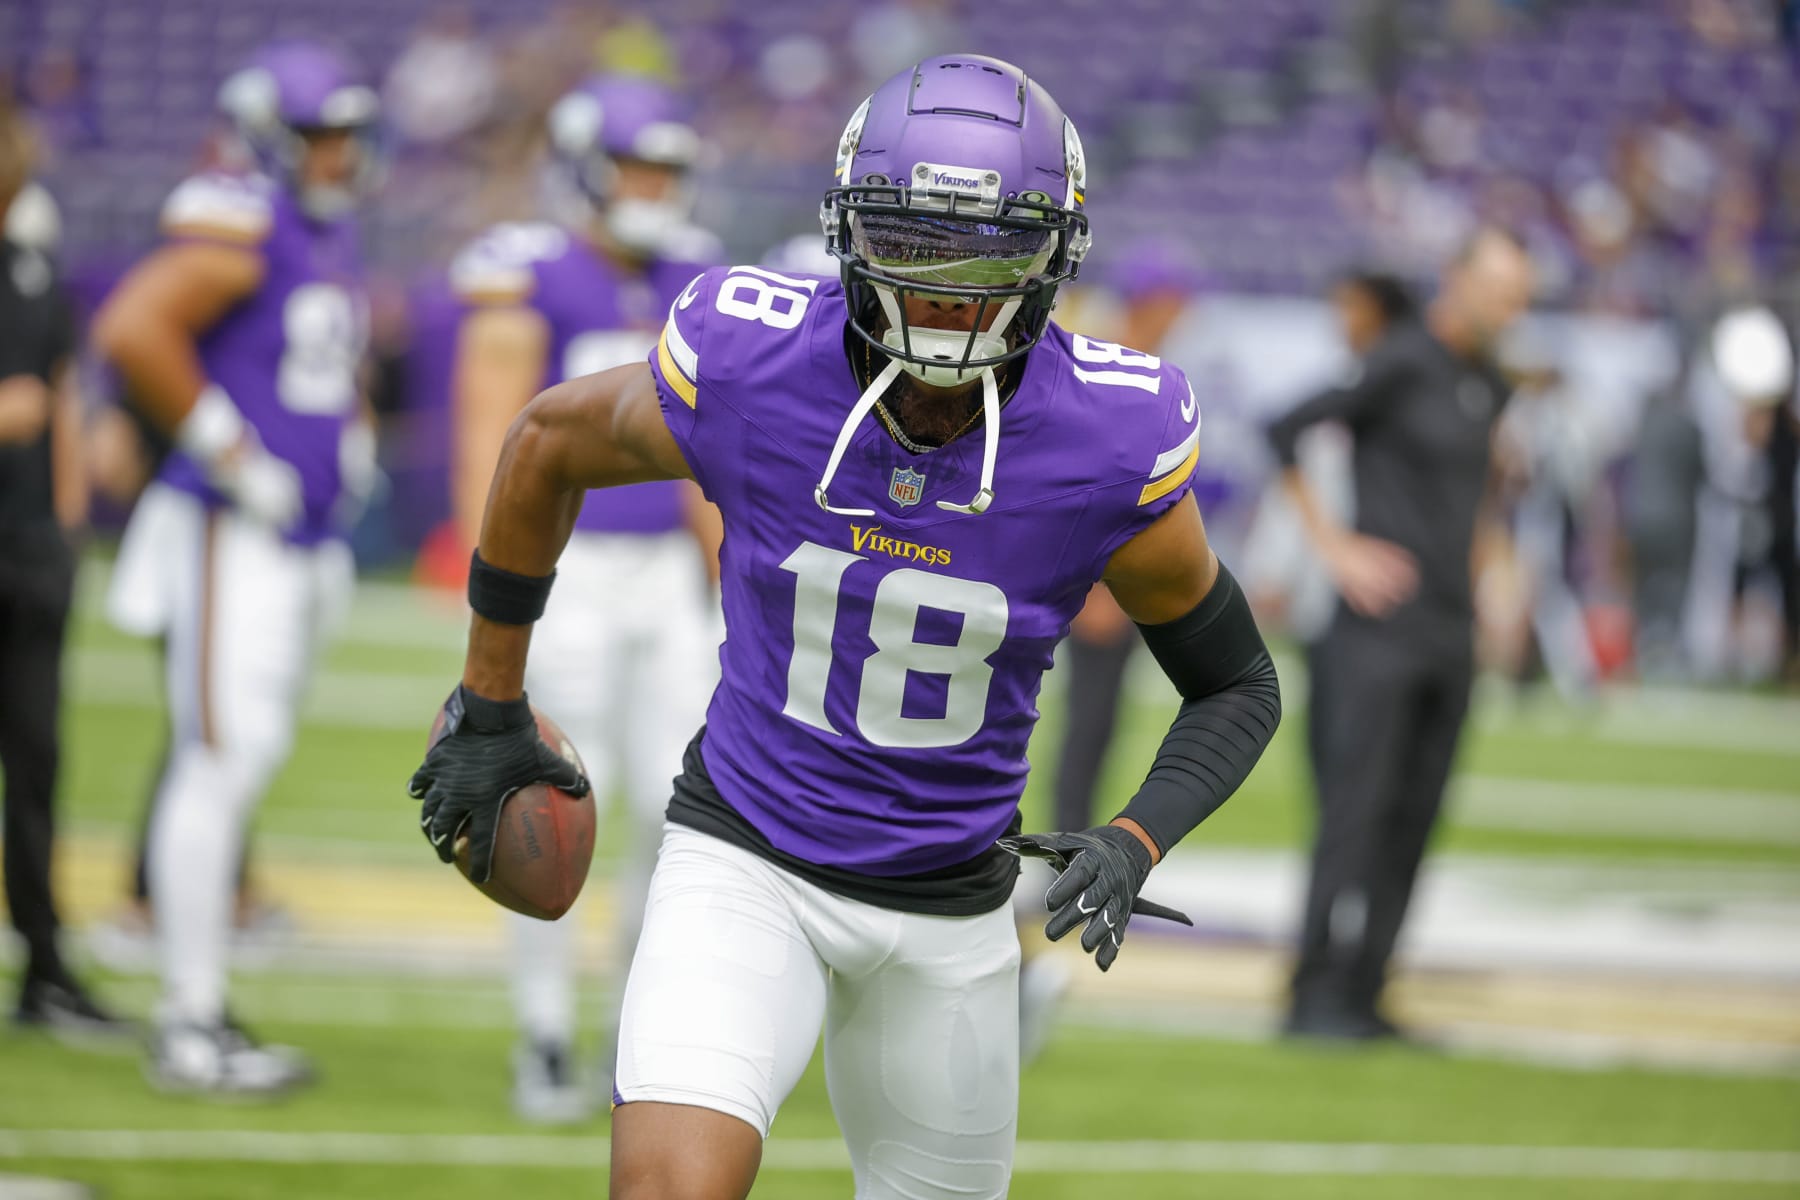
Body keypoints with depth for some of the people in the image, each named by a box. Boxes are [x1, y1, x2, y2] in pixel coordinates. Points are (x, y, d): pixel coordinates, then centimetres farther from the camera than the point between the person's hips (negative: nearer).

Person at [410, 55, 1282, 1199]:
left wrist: (1136, 844, -20)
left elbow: (1239, 686, -1)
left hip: (947, 910, 2)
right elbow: (548, 443, 4)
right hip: (744, 863, -2)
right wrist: (491, 707, 12)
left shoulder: (1109, 453, -17)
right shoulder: (747, 372, -18)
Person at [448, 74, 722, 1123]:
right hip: (563, 569, -6)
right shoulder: (531, 284, -10)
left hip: (662, 575, 6)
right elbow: (489, 450, -13)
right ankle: (545, 1049, 6)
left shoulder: (686, 288, 10)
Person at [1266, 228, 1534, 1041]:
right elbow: (1285, 433, -13)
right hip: (1381, 628, -8)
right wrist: (1333, 546, -13)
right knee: (1358, 806, -9)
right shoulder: (1398, 365, -10)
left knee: (1413, 817, 6)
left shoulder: (1487, 388, 14)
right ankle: (1318, 996, -7)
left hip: (1450, 630, 8)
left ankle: (1363, 996, 10)